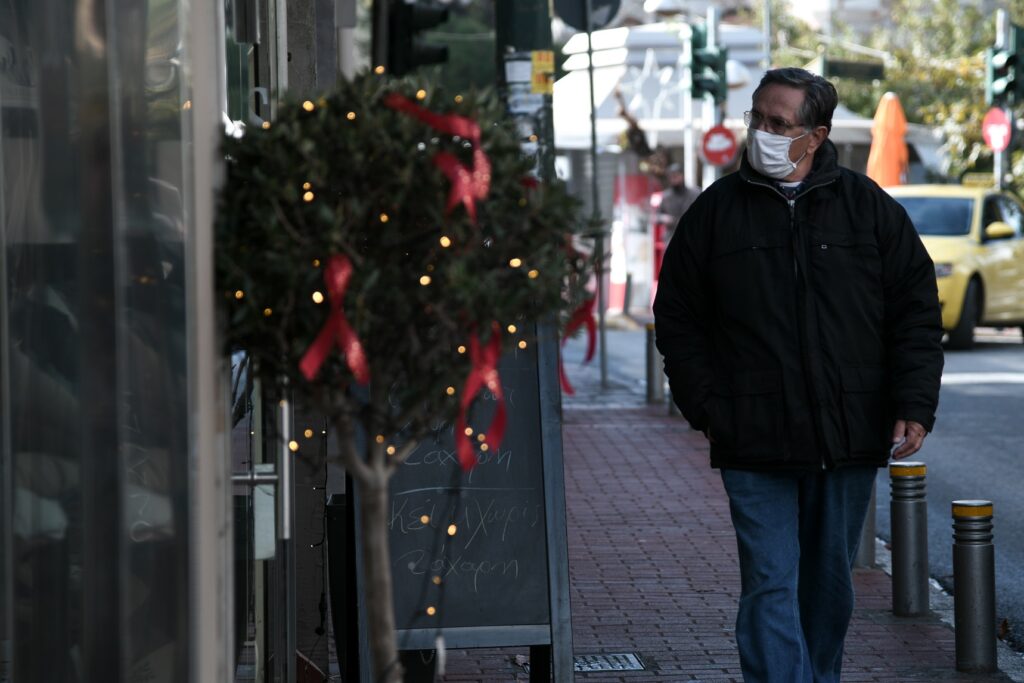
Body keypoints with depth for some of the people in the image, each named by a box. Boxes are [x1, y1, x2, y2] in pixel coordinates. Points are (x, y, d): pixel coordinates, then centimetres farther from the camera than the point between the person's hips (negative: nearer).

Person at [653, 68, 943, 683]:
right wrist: (707, 407, -3)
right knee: (771, 585, -8)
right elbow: (678, 320, 8)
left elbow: (917, 313, 6)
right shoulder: (716, 211, 3)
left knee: (830, 585, 14)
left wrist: (914, 407, -5)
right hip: (755, 446, -2)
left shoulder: (869, 208, 4)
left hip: (849, 442, 2)